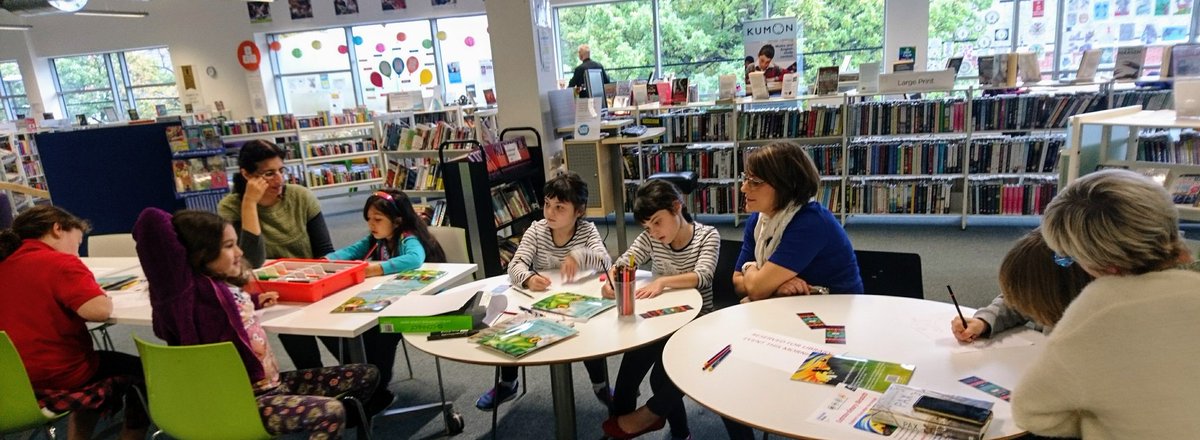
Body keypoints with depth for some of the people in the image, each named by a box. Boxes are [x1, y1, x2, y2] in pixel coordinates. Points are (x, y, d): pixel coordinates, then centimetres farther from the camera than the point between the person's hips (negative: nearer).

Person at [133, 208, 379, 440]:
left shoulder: (223, 283, 9)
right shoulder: (193, 289, -17)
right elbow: (151, 220, -26)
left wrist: (253, 301, 22)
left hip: (271, 382, 9)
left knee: (366, 375, 6)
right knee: (331, 412, -32)